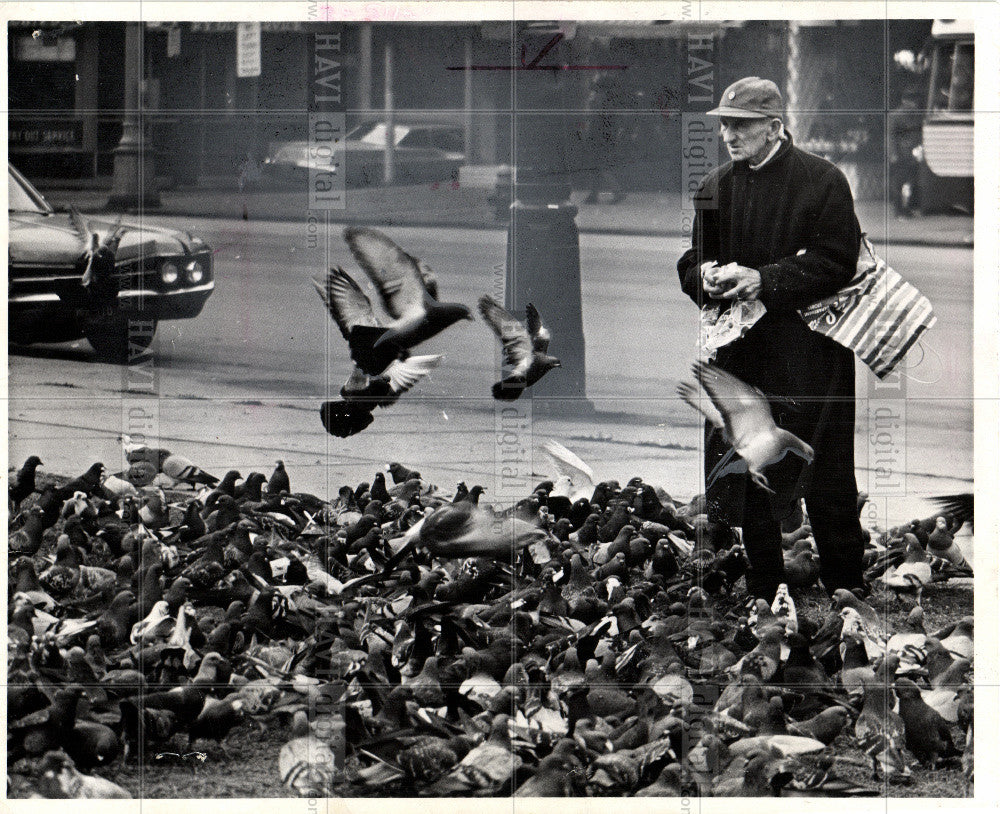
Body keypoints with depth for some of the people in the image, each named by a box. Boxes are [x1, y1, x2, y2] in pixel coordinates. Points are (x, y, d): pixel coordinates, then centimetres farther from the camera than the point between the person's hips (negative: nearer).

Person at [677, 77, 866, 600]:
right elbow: (689, 266, 14)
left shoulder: (823, 182, -5)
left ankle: (846, 591, 8)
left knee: (827, 484, -3)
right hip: (740, 352, 5)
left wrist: (765, 280, -19)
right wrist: (707, 275, -10)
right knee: (749, 482, 6)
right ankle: (763, 597, 14)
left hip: (809, 354, -5)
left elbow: (837, 263, -11)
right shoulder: (716, 188, 11)